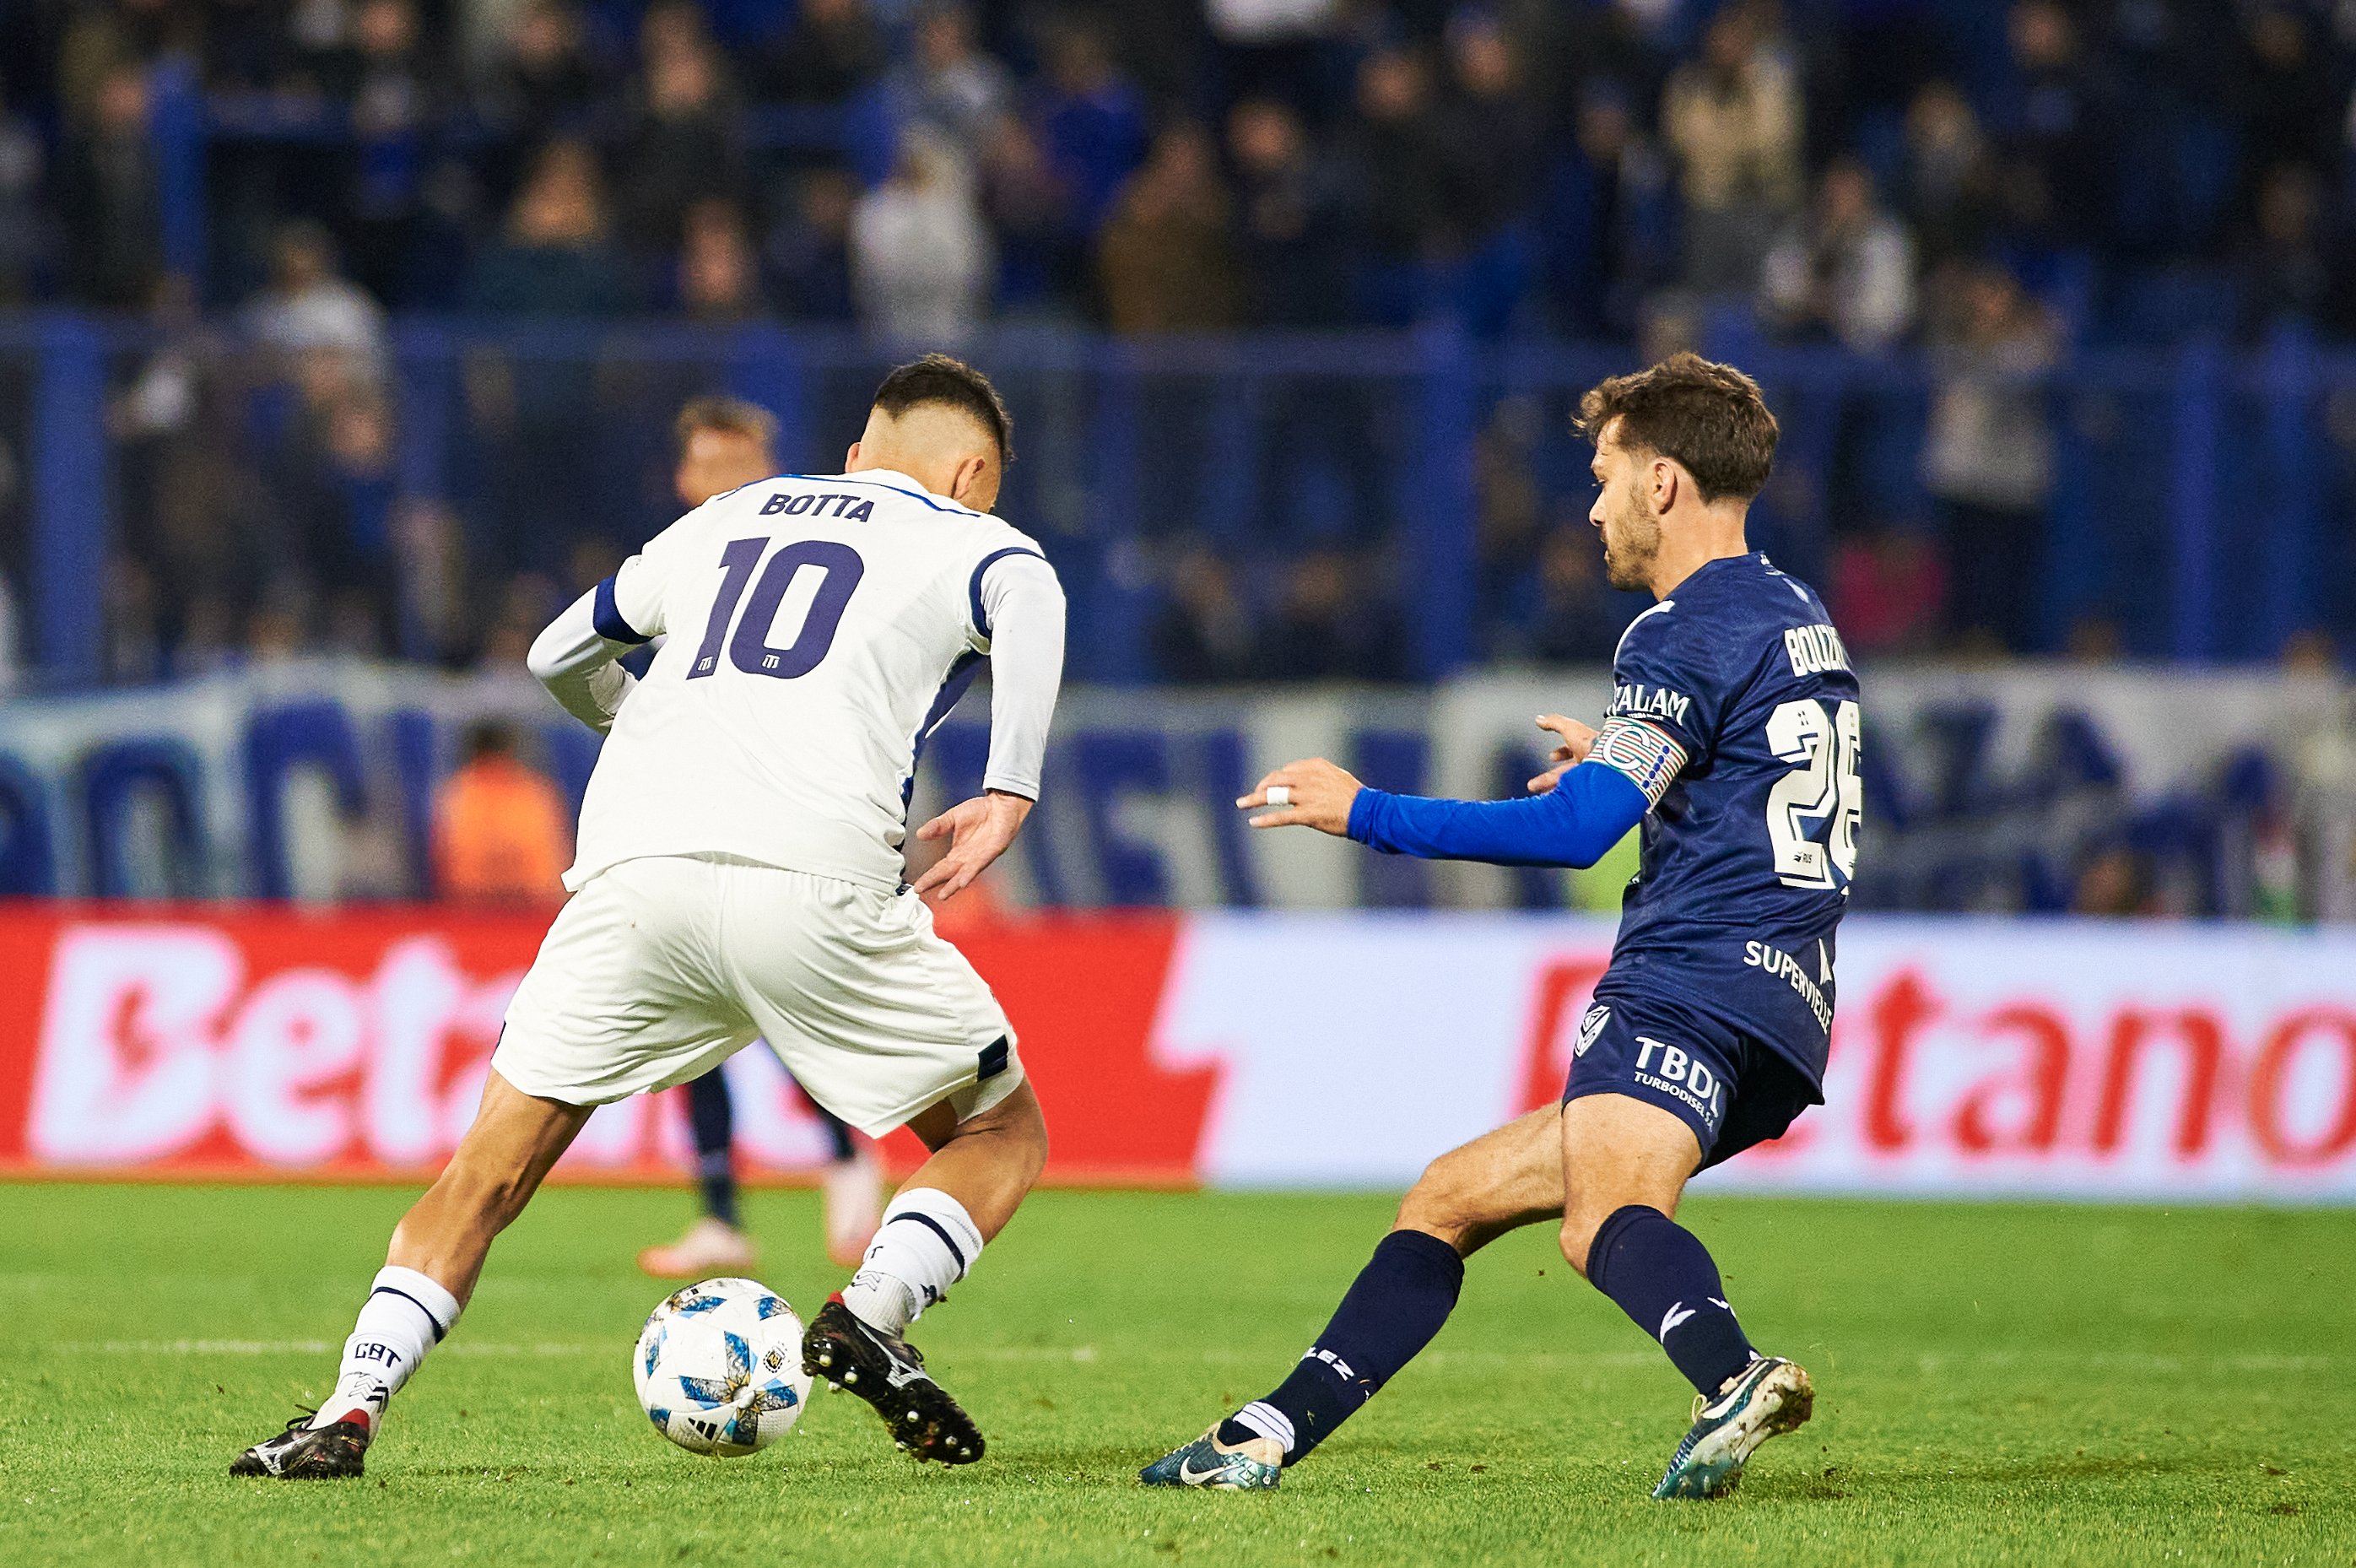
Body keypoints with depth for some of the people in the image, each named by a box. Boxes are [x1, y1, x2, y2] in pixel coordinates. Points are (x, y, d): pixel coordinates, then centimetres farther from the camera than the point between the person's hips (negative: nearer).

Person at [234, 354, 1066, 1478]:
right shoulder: (970, 542, 18)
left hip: (632, 868, 3)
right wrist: (1007, 799, -13)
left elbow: (559, 657, 43)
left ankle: (352, 1409, -5)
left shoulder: (726, 520, 31)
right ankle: (871, 1313, -9)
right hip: (811, 880, -3)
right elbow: (1026, 600, -8)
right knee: (1002, 1139, 15)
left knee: (489, 1172, 12)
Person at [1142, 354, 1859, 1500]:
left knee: (1604, 1217, -37)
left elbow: (1578, 828, -15)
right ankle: (1272, 1435, 19)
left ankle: (1733, 1380, -64)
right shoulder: (1797, 617, 24)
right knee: (1451, 1198, 18)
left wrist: (1368, 814, -7)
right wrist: (1622, 767, 40)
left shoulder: (1692, 631, -7)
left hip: (1700, 979, -10)